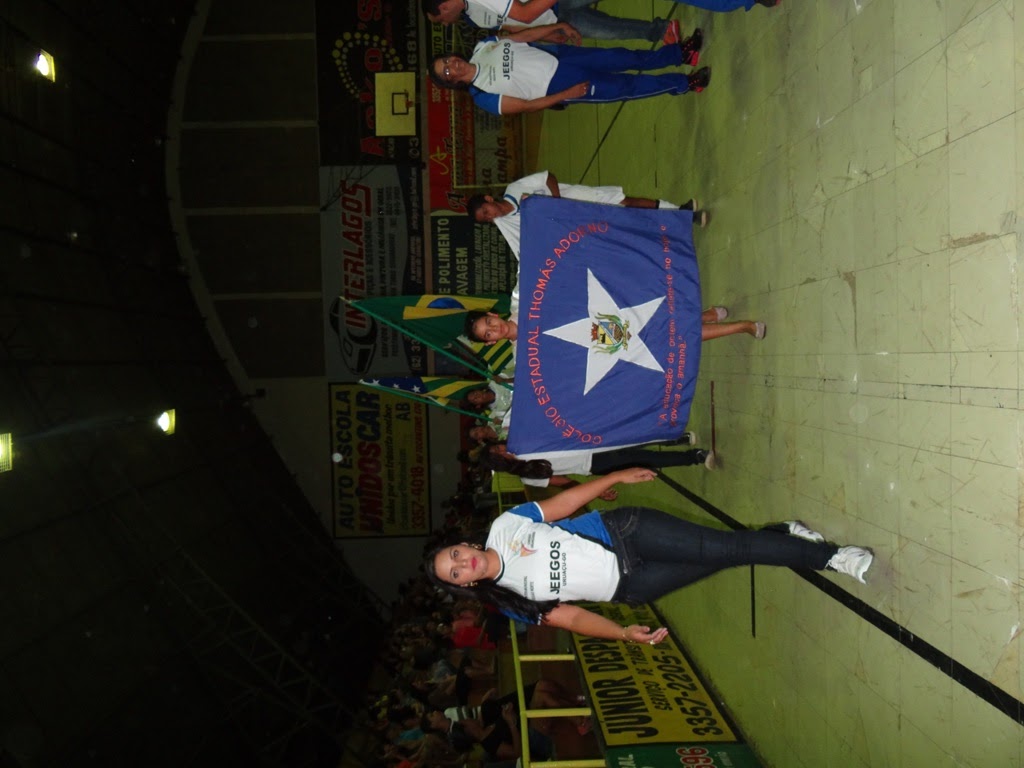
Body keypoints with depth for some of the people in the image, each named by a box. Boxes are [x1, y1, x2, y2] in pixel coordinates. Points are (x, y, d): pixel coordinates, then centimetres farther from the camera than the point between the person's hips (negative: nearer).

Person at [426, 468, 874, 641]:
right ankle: (822, 557, 7)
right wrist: (624, 633, -14)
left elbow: (564, 502, 4)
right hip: (627, 587, 0)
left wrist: (617, 477, 3)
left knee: (726, 547, -12)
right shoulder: (513, 603, -4)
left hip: (623, 532, 0)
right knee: (725, 556, -8)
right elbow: (570, 617, -1)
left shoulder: (504, 526, -4)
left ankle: (827, 555, 11)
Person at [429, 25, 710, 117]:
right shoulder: (483, 97, -14)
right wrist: (567, 94, -19)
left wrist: (559, 26, -4)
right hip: (557, 86, -5)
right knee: (624, 87, -8)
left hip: (556, 55, 5)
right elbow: (526, 106, -15)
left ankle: (681, 53, 16)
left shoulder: (482, 47, 2)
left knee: (622, 58, 1)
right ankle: (684, 83, 5)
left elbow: (526, 35, 6)